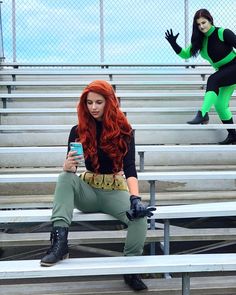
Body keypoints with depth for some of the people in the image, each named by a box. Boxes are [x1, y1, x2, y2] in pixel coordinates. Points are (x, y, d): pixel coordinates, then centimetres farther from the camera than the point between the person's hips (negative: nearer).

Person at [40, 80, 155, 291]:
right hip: (87, 191, 1)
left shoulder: (123, 130, -8)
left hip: (116, 190, -1)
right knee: (65, 178, -29)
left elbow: (130, 168, -18)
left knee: (140, 216, -29)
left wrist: (135, 198, -34)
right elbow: (69, 169, -7)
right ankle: (59, 241, -36)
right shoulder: (78, 131, -3)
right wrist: (69, 166, -33)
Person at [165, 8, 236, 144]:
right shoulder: (200, 39, 4)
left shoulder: (223, 33, -15)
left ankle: (203, 114, -42)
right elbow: (186, 54, 4)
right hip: (224, 72, 8)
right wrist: (173, 43, -11)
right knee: (220, 105, 6)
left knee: (212, 80, -33)